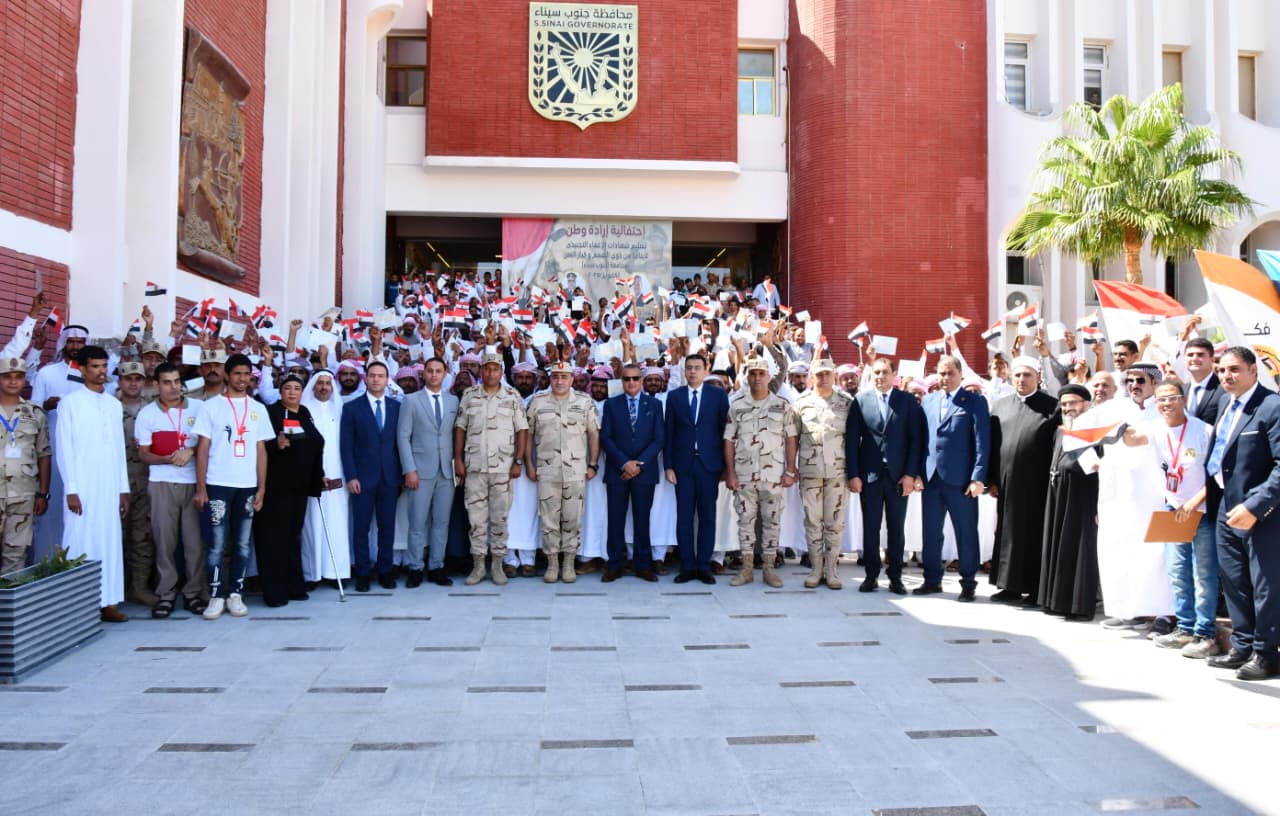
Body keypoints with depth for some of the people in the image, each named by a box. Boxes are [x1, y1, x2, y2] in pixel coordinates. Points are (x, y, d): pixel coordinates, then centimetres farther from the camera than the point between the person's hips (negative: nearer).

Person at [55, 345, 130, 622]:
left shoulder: (114, 404, 13)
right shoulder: (70, 402, -1)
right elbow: (63, 448, -5)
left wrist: (124, 489, 11)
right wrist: (71, 489, -11)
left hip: (109, 487, 5)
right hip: (82, 487, -4)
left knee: (110, 543, 4)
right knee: (80, 544, -3)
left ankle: (108, 602, 9)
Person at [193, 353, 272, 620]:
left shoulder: (258, 409, 10)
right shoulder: (211, 406, 3)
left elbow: (261, 451, 9)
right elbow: (202, 448, 0)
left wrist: (262, 488, 3)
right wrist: (200, 487, -6)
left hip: (248, 486, 2)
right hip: (218, 484, -2)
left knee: (242, 543, 6)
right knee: (217, 543, -1)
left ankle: (235, 594, 14)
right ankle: (216, 596, 7)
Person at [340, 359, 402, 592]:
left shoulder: (397, 407, 8)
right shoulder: (352, 408, 2)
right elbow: (346, 445, -1)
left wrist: (401, 473, 2)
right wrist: (351, 476, -8)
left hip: (389, 477, 2)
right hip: (363, 477, -2)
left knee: (387, 527, 5)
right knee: (361, 527, 3)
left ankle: (385, 571, 15)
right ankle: (362, 573, 12)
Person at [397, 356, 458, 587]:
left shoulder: (453, 401, 12)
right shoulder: (411, 401, 3)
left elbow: (457, 434, 11)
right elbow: (403, 436, -1)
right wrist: (409, 470, -8)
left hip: (447, 471, 3)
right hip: (422, 471, -3)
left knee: (441, 522, 5)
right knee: (418, 523, -1)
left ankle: (436, 568, 13)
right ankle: (415, 569, 8)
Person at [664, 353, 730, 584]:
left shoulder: (718, 395, 4)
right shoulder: (674, 396, 7)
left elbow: (724, 430, 3)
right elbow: (668, 433, 6)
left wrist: (724, 465, -1)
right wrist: (668, 466, 0)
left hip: (708, 463, -1)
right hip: (683, 463, 1)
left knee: (707, 516, 4)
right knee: (684, 517, 2)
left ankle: (704, 566, 11)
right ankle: (687, 566, 10)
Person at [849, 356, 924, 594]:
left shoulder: (908, 401, 2)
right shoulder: (861, 400, 2)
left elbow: (916, 438, 0)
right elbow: (852, 438, 1)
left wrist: (910, 474, -6)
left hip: (899, 475, 0)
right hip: (869, 474, 0)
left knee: (897, 528, 7)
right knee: (870, 527, 6)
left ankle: (895, 577, 15)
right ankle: (871, 575, 15)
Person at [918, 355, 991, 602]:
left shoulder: (975, 402, -1)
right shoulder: (928, 401, 12)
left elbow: (982, 442, -7)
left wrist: (978, 478, -14)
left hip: (960, 479, -4)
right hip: (931, 477, 4)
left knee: (966, 533, 4)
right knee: (931, 532, 10)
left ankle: (968, 583, 16)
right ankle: (932, 580, 22)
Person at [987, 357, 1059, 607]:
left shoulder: (1052, 406, -1)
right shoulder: (1000, 405, 10)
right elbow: (992, 444, 10)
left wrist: (1053, 481, -8)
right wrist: (992, 479, 5)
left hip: (1037, 483, -4)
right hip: (1007, 481, 4)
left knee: (1035, 535, 2)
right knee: (1008, 533, 8)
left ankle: (1036, 589, 10)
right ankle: (1012, 586, 17)